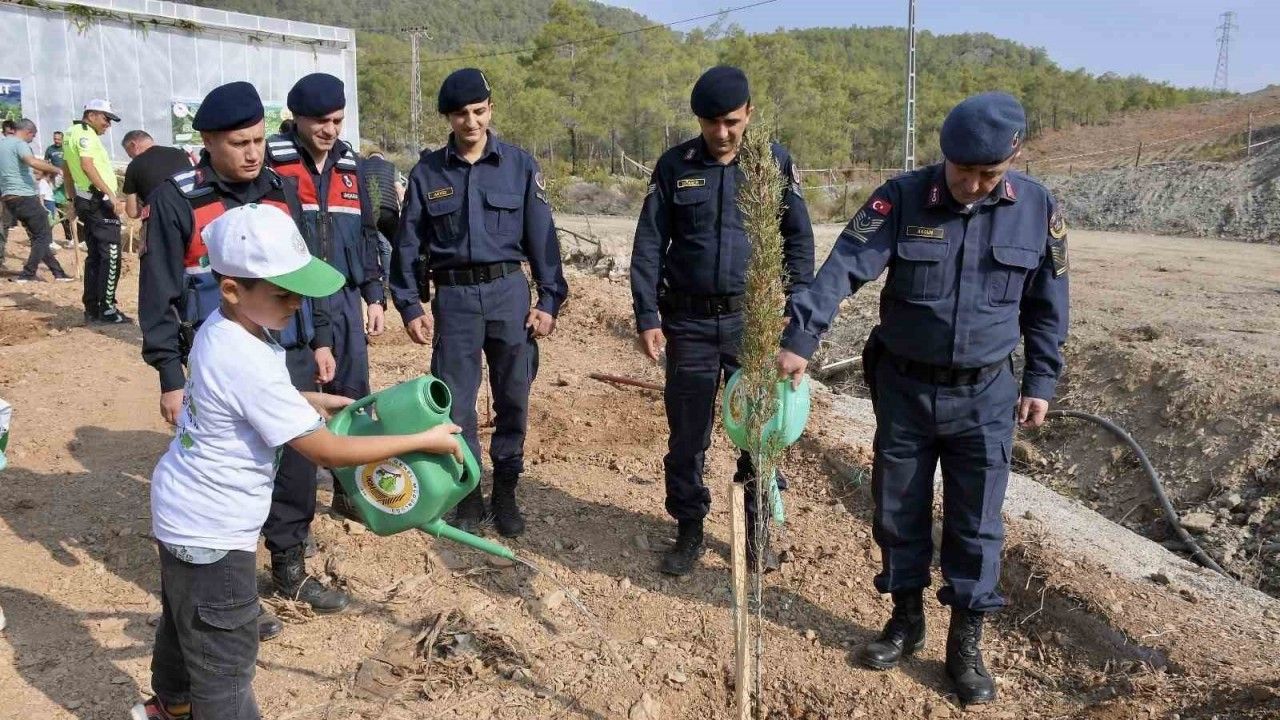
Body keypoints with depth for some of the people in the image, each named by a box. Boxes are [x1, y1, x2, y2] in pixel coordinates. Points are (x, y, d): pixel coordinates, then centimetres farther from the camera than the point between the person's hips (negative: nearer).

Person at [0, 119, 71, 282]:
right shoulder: (19, 144, -10)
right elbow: (33, 162, -31)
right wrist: (56, 169, -27)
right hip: (25, 197, -9)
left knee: (37, 236, 13)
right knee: (43, 236, -1)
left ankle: (58, 272, 15)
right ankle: (27, 274, -5)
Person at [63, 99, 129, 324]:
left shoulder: (72, 133, 19)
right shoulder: (85, 133, -11)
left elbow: (66, 170, 23)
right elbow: (87, 165, -25)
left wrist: (75, 200, 26)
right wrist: (110, 193, -28)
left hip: (85, 201, 10)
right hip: (99, 201, -10)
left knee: (94, 256, 13)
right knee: (110, 256, -7)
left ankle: (91, 309, 15)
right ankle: (106, 309, -7)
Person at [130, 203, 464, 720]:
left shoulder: (221, 328, -4)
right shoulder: (248, 363, -33)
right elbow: (325, 450, -29)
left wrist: (312, 400, 6)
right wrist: (423, 440, -25)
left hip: (183, 513, 10)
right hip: (211, 534, -10)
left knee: (184, 620, 32)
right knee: (225, 658, 5)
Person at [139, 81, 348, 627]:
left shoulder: (282, 191, 9)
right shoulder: (177, 200, -7)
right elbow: (159, 294, -6)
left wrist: (321, 339, 15)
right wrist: (171, 377, -8)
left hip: (292, 360, 5)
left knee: (297, 467, 12)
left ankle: (290, 569, 31)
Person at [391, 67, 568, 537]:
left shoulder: (520, 165, 2)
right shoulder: (427, 172, 4)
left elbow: (541, 235, 2)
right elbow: (408, 243, 7)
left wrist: (550, 299, -2)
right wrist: (411, 305, 1)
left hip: (509, 291, 0)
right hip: (453, 296, 0)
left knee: (513, 397, 6)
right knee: (455, 401, 5)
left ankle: (505, 491, 23)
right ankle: (468, 492, 21)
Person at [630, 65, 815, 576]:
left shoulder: (775, 162, 2)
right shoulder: (674, 166, 2)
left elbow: (799, 240, 4)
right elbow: (648, 246, 2)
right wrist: (647, 316, -4)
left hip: (754, 320, 0)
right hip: (690, 322, 0)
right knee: (687, 434, 8)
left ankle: (759, 529, 26)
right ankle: (689, 529, 24)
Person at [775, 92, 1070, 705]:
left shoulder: (1038, 210, -5)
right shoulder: (902, 199, -11)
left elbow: (1046, 306, 6)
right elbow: (844, 268, -20)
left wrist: (1040, 381, 6)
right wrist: (800, 339, -31)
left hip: (985, 394, 0)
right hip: (904, 387, 0)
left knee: (976, 522, 6)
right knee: (898, 510, 12)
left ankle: (966, 644, 23)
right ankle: (906, 619, 32)